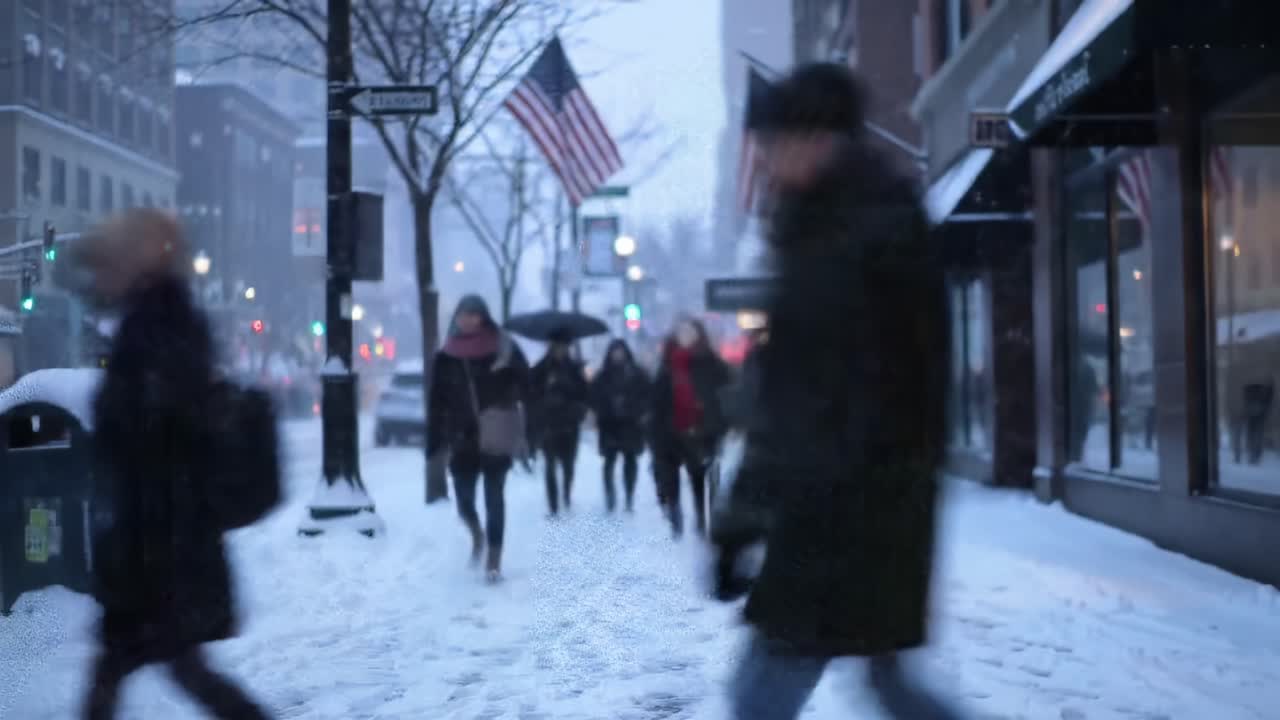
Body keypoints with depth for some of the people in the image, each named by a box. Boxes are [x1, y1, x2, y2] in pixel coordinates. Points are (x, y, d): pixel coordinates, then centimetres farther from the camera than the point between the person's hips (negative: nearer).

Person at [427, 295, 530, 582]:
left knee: (494, 499, 0)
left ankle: (494, 559, 10)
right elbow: (437, 403, 4)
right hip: (463, 441, 2)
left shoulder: (504, 349, -3)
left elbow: (526, 388, -2)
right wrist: (435, 443, 0)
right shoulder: (446, 357, 3)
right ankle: (477, 534, 36)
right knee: (464, 502, 4)